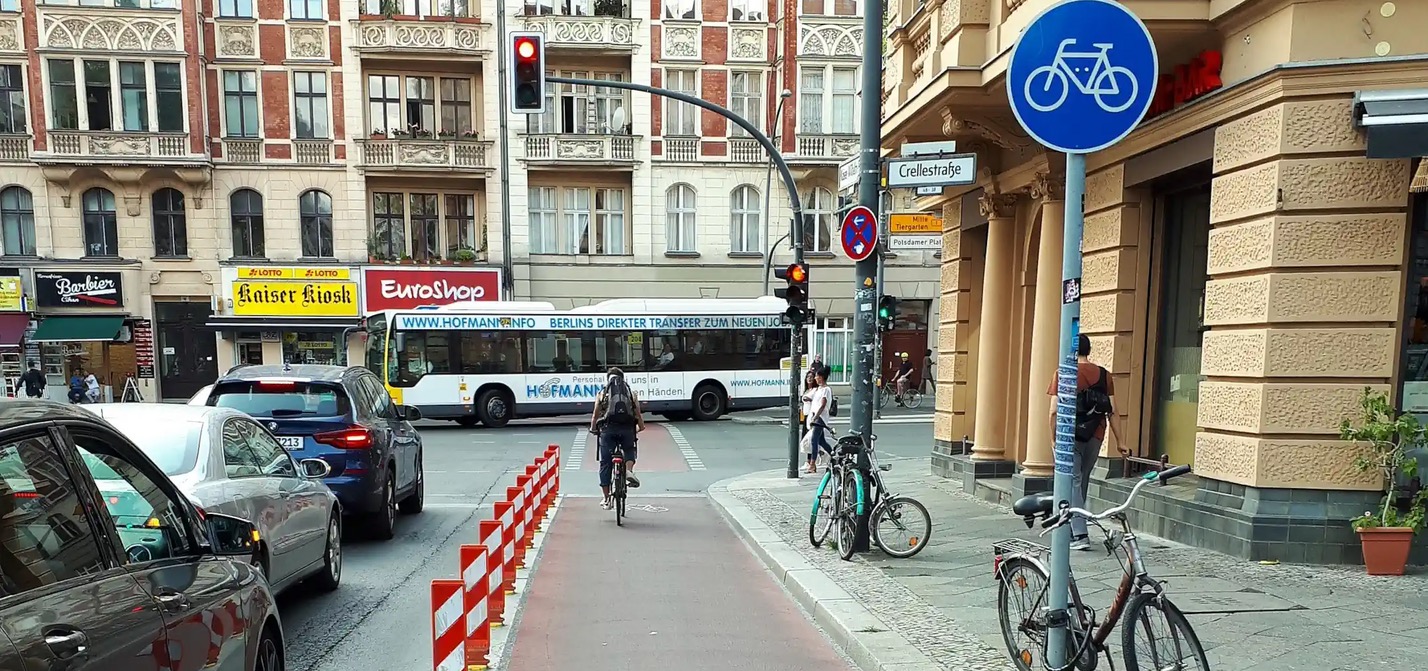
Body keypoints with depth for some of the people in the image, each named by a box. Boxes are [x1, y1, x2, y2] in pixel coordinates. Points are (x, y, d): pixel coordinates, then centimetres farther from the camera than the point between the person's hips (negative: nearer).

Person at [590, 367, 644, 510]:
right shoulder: (631, 392, 17)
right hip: (627, 428, 1)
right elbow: (638, 414, 16)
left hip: (608, 429, 0)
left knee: (605, 463, 8)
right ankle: (629, 471, -3)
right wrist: (641, 427, 32)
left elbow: (595, 415, 16)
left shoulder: (602, 393, 16)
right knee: (630, 450, 28)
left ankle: (606, 499, 9)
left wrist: (593, 429, 33)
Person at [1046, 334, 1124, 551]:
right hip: (1095, 437, 4)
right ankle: (1074, 525, 30)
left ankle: (1079, 534, -9)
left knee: (1073, 482, -1)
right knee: (1082, 481, 17)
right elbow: (1112, 412, 3)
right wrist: (1119, 442, 7)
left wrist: (1054, 439, -2)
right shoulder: (1104, 375, 5)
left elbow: (1055, 411, -11)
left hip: (1071, 436, -4)